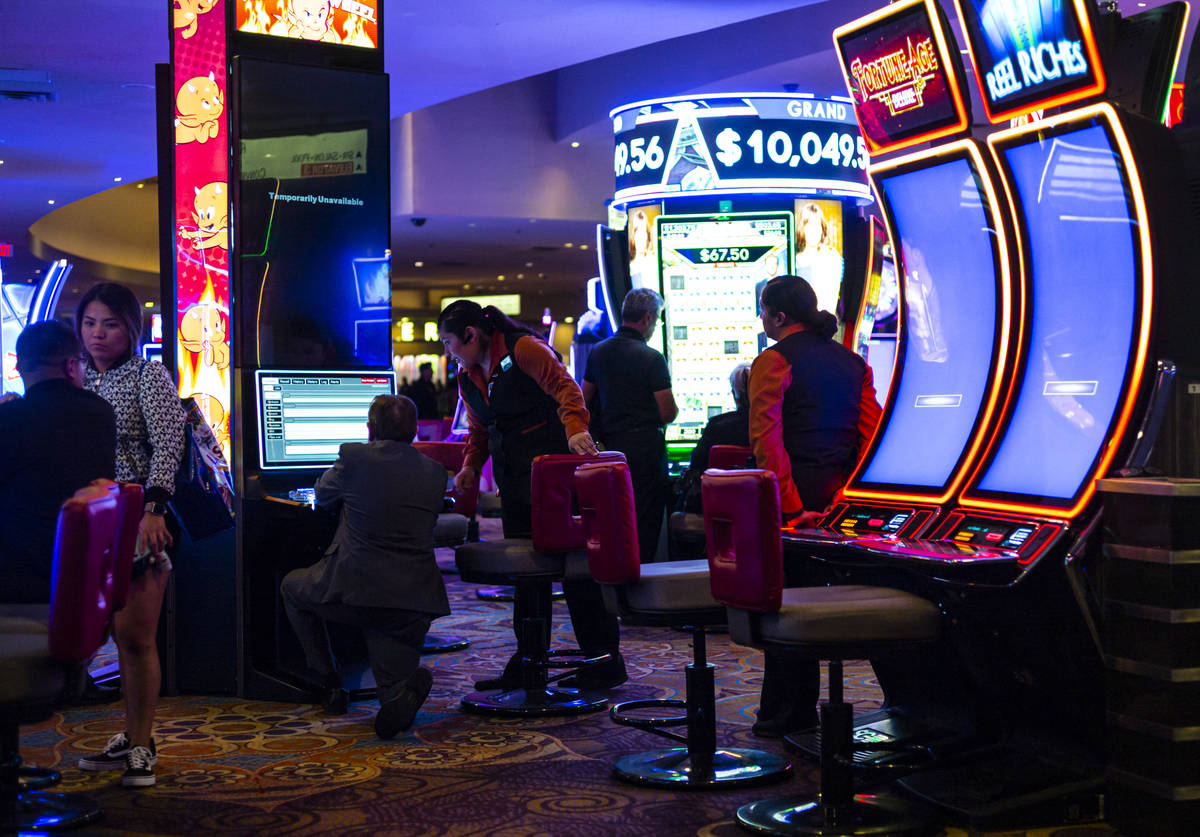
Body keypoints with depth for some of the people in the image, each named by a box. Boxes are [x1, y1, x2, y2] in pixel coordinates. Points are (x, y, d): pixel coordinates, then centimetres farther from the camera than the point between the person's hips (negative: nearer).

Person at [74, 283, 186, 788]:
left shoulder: (149, 376, -3)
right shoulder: (81, 381, 15)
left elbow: (167, 446, -15)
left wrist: (153, 508, -26)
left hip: (139, 521, -6)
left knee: (137, 637, -5)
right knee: (121, 636, 10)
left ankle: (141, 747, 3)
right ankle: (133, 738, 20)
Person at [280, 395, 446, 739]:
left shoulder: (355, 456, -2)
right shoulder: (435, 472, 8)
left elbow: (323, 497, 16)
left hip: (355, 593, -3)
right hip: (414, 601, 3)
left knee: (293, 587, 28)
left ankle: (330, 684, 25)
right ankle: (401, 694, -21)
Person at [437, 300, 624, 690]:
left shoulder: (523, 349, -9)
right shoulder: (468, 376, 16)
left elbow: (565, 388, -18)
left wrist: (574, 427, -35)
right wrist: (470, 464, 7)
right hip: (512, 477, 8)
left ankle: (604, 661, 1)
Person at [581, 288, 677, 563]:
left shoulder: (598, 352, 7)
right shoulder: (651, 358, -13)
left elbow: (585, 400, 15)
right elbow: (668, 414, -12)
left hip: (608, 446, 6)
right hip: (644, 446, -6)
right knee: (645, 521, 0)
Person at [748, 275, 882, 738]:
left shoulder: (774, 361, -6)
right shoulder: (852, 362, 14)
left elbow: (766, 439, -16)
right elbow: (870, 432, 8)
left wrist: (790, 506, -18)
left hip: (796, 493, -6)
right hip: (841, 493, 7)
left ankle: (789, 712, 7)